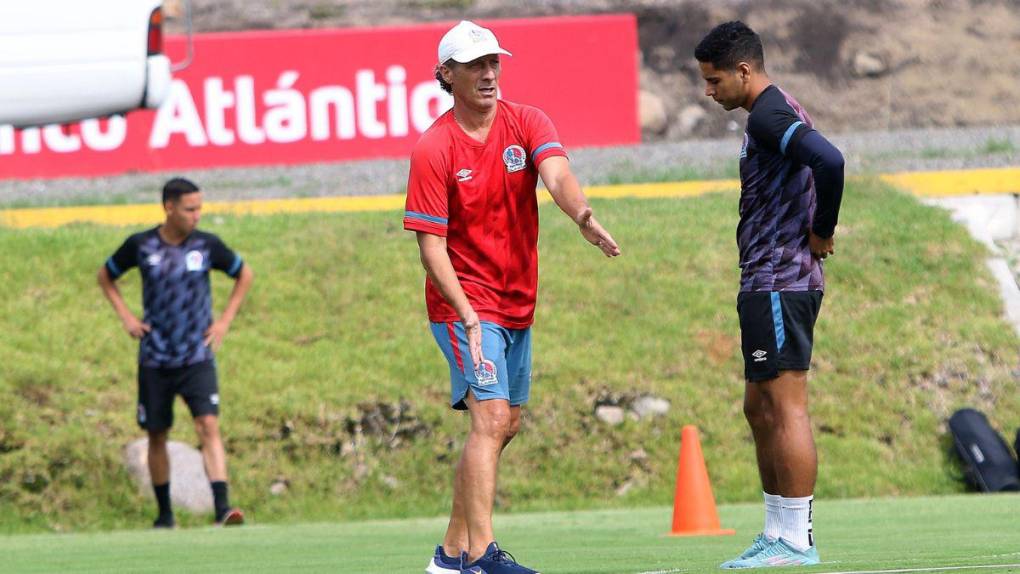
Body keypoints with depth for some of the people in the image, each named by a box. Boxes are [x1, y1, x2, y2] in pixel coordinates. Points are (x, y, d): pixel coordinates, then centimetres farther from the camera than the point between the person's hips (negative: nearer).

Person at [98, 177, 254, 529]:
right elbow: (106, 276, 14)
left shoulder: (207, 245, -3)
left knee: (209, 426, -17)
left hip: (198, 358, -1)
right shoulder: (140, 246, -4)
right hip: (154, 360, 1)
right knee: (157, 436, 8)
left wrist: (225, 321, 5)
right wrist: (125, 317, 2)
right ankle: (165, 515, 22)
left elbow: (244, 275, 14)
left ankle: (223, 509, -25)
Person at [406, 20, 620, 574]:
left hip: (517, 301, 6)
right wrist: (468, 316, -25)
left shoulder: (526, 123, -1)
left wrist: (583, 216, -44)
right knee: (491, 416, -19)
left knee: (505, 425, 12)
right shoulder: (433, 149, -13)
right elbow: (431, 245, -15)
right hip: (464, 301, -6)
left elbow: (557, 175, -22)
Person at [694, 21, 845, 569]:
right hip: (767, 283, 11)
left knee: (786, 408, -9)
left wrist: (821, 233, -17)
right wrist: (817, 231, 11)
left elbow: (829, 161, -30)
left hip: (779, 286, -11)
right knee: (761, 408, 13)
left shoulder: (769, 115, -14)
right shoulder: (778, 113, 17)